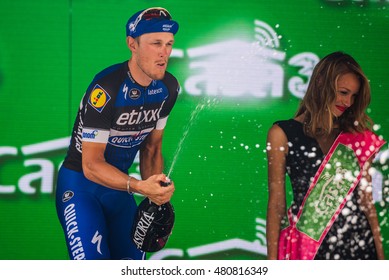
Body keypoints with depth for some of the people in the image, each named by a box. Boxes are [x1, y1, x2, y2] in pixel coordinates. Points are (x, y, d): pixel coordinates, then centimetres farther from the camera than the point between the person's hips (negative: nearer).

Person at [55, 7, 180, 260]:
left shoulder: (168, 87, -3)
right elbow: (91, 165, -25)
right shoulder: (107, 88, -26)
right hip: (81, 184, -7)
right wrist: (140, 186, -38)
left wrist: (157, 189, -9)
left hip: (119, 184, 7)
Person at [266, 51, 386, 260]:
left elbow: (366, 199, 8)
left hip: (359, 243, 3)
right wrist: (272, 259, -7)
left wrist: (380, 255, 5)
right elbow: (276, 202, -3)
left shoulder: (356, 136, 7)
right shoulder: (283, 133, -3)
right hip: (309, 248, -3)